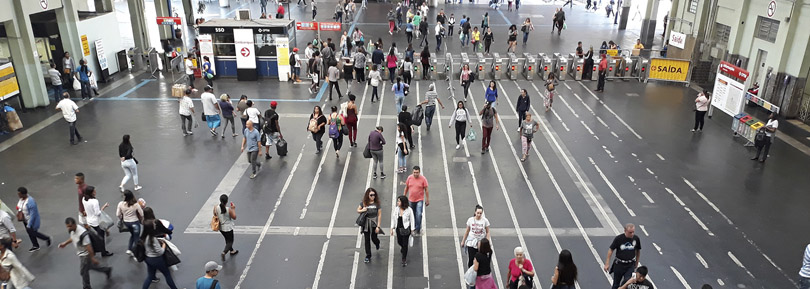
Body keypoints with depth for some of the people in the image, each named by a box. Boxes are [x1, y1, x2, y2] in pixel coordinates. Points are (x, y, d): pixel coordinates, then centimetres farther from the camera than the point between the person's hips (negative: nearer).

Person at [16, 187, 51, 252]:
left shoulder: (30, 201, -32)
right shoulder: (21, 198, -5)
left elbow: (33, 214, -28)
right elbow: (20, 207, 16)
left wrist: (29, 225, -24)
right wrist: (19, 211, -7)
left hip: (32, 220, -9)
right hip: (25, 220, 9)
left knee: (33, 233, 4)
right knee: (30, 232, 19)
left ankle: (47, 238, 28)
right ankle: (35, 246, 36)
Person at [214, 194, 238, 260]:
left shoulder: (216, 207, -16)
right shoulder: (229, 209, -27)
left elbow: (215, 215, 1)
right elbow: (234, 217, -12)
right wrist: (233, 209, -5)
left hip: (220, 227, 6)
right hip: (228, 228, -6)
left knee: (227, 240, 27)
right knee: (230, 241, 11)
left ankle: (231, 251, 45)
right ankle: (224, 252, -10)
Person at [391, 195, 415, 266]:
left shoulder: (409, 210, -15)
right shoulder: (395, 209, -6)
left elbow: (412, 220, -6)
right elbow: (393, 219, 4)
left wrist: (412, 230, -5)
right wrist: (392, 228, 3)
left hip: (406, 229, -4)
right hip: (398, 228, 4)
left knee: (405, 244, 1)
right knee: (399, 242, 19)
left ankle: (404, 259, 16)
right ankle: (402, 247, 57)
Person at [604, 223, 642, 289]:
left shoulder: (636, 238, -7)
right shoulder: (618, 238, -14)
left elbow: (638, 251, 10)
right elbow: (611, 250, -8)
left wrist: (636, 263, 18)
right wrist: (607, 264, -11)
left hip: (630, 265, 1)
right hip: (619, 264, -1)